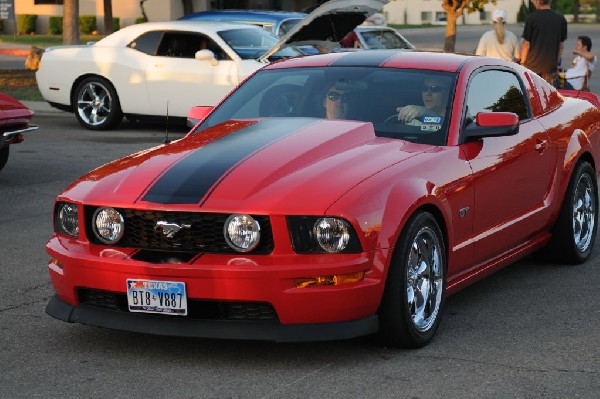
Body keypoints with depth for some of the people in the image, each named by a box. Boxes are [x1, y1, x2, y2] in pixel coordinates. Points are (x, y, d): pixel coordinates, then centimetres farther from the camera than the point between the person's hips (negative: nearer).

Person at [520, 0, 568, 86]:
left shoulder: (531, 18, -10)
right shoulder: (561, 19, 1)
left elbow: (526, 44, -7)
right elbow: (561, 45, 7)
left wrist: (522, 62, 5)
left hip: (532, 66, -3)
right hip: (551, 66, 3)